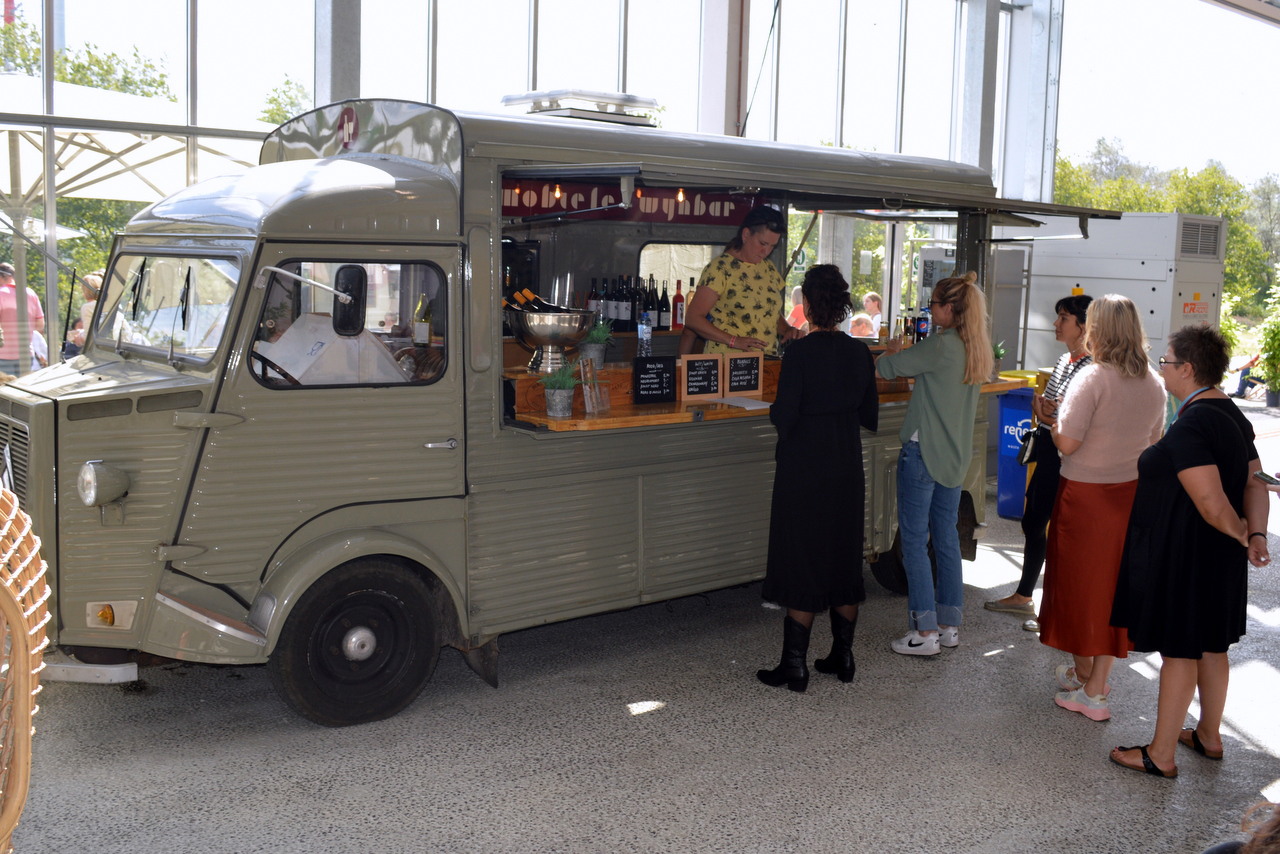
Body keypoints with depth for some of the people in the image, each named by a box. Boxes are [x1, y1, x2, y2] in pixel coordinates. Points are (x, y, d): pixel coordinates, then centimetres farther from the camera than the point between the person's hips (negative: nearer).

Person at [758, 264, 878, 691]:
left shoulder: (799, 353, -16)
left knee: (801, 561, 2)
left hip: (803, 468, -5)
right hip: (846, 468, 5)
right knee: (843, 555, 14)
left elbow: (784, 417, -17)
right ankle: (843, 658, 24)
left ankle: (795, 665, 8)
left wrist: (775, 408, 4)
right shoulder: (860, 353, 0)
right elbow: (870, 417, 5)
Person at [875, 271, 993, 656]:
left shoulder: (941, 345, -18)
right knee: (947, 537, 14)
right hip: (955, 454, 8)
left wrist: (893, 351, 9)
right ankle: (949, 625, 21)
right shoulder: (976, 349, 7)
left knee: (915, 539, -1)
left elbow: (887, 368, -12)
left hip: (923, 450, -8)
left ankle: (925, 632, 1)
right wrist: (907, 355, 17)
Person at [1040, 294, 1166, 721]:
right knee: (1114, 585, 12)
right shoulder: (1153, 384, 2)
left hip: (1086, 495, -6)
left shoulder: (1092, 379, -18)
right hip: (1132, 494, 6)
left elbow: (1068, 443, -21)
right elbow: (1152, 442, 13)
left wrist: (1054, 425, -1)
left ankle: (1083, 675, 25)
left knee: (1080, 581, 11)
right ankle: (1097, 689, 19)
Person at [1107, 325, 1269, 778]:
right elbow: (1254, 483, 9)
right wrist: (1257, 534, -2)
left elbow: (1213, 506, -29)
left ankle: (1161, 754, 12)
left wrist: (1241, 536, -10)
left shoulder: (1189, 427, -25)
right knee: (1210, 646, 21)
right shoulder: (1233, 415, 7)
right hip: (1219, 557, 10)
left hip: (1183, 558, -10)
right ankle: (1209, 736, 36)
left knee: (1179, 651, 1)